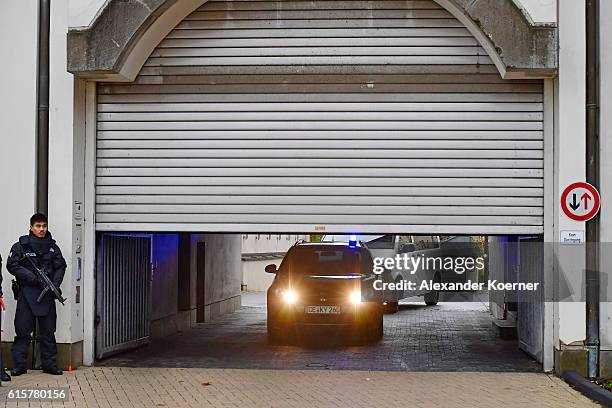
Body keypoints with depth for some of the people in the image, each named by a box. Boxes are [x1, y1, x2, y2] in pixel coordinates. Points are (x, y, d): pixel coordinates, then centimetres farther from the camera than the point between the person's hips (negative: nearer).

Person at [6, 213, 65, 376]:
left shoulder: (53, 247, 12)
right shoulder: (21, 246, 2)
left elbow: (60, 266, 7)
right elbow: (12, 265, -5)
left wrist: (55, 284, -10)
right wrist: (31, 277, -15)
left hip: (47, 293, 3)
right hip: (27, 293, -3)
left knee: (48, 331, 6)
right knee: (23, 331, -3)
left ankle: (50, 364, 11)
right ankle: (19, 365, 2)